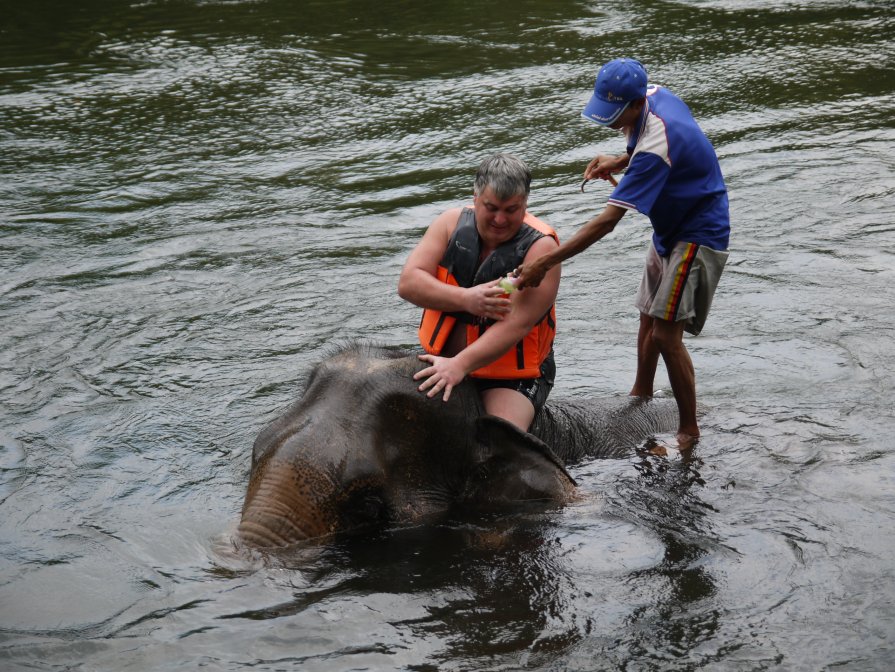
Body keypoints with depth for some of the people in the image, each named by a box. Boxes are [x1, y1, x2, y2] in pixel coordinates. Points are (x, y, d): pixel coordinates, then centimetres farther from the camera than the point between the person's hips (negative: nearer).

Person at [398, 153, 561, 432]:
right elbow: (408, 283, -8)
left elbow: (517, 323, -23)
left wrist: (460, 365, -34)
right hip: (444, 360, 4)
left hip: (512, 376, -4)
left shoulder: (540, 247, -13)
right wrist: (465, 299, -24)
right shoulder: (452, 223, -1)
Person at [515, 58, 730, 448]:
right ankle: (641, 397, 40)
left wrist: (545, 263, -41)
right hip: (669, 229, 10)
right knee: (649, 317, 20)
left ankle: (689, 430, 1)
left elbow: (607, 221, -39)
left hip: (698, 238, -10)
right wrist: (619, 162, -3)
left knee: (666, 333, -13)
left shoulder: (656, 146, -35)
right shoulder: (655, 96, -8)